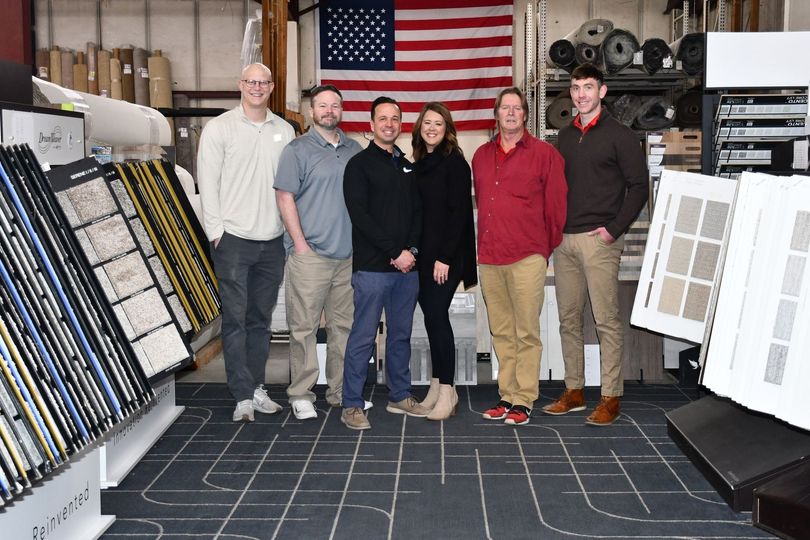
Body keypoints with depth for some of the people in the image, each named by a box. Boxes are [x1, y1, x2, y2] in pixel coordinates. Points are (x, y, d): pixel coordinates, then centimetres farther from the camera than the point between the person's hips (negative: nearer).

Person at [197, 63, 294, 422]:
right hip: (233, 240, -4)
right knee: (235, 318, -2)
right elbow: (207, 182, -3)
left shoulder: (284, 131, 11)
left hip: (273, 241, 4)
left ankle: (257, 388, 20)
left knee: (261, 319, 11)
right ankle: (244, 396, 3)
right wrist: (216, 231, -8)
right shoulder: (219, 128, 0)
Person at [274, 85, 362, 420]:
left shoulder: (355, 151, 15)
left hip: (348, 254, 5)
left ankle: (341, 391, 20)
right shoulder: (297, 150, -1)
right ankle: (301, 395, 6)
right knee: (304, 327, -3)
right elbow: (285, 197, -5)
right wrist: (300, 243, -12)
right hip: (310, 254, -5)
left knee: (343, 325, 10)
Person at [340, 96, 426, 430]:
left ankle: (400, 396, 24)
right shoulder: (359, 165, -1)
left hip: (407, 266, 6)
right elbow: (360, 217, -10)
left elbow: (417, 212, 15)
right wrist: (395, 252, -13)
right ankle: (351, 405, 4)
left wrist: (412, 249, -3)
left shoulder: (407, 167, 18)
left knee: (401, 334, 13)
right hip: (372, 267, -6)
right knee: (363, 337, -3)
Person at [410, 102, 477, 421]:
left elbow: (459, 213, -12)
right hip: (422, 255, 7)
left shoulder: (454, 163, -6)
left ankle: (446, 391, 2)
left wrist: (445, 257, -17)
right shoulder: (418, 164, 14)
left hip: (446, 256, -7)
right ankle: (437, 387, 17)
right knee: (431, 318, 9)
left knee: (437, 317, -8)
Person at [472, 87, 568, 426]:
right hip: (488, 258, 5)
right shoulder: (481, 156, 16)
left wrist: (547, 248, 6)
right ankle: (506, 396, 18)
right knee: (501, 332, 9)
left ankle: (524, 401, 4)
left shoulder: (544, 153, 1)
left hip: (527, 258, -5)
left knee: (526, 332, -3)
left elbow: (556, 204, 2)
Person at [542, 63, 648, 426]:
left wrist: (613, 229, -12)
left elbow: (638, 187, -5)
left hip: (599, 240, -6)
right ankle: (574, 392, 20)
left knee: (607, 320, -4)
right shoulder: (565, 136, 16)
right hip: (565, 240, 6)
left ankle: (611, 398, 3)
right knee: (568, 318, 10)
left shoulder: (619, 135, -1)